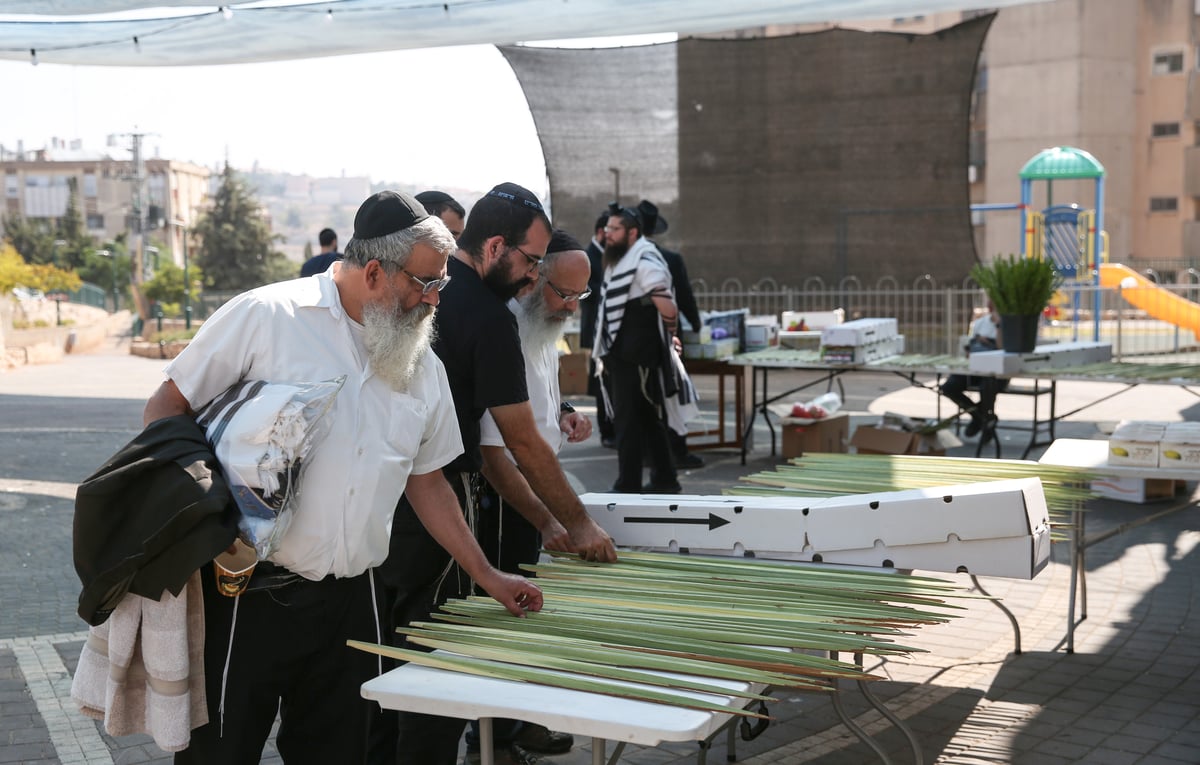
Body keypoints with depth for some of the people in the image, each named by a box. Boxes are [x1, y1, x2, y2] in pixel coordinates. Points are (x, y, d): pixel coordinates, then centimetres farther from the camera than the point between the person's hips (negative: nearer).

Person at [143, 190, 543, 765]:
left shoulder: (425, 370, 8)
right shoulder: (266, 317, -9)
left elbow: (426, 484, 18)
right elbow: (166, 407, -4)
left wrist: (488, 577, 18)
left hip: (349, 603, 5)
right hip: (248, 592, -5)